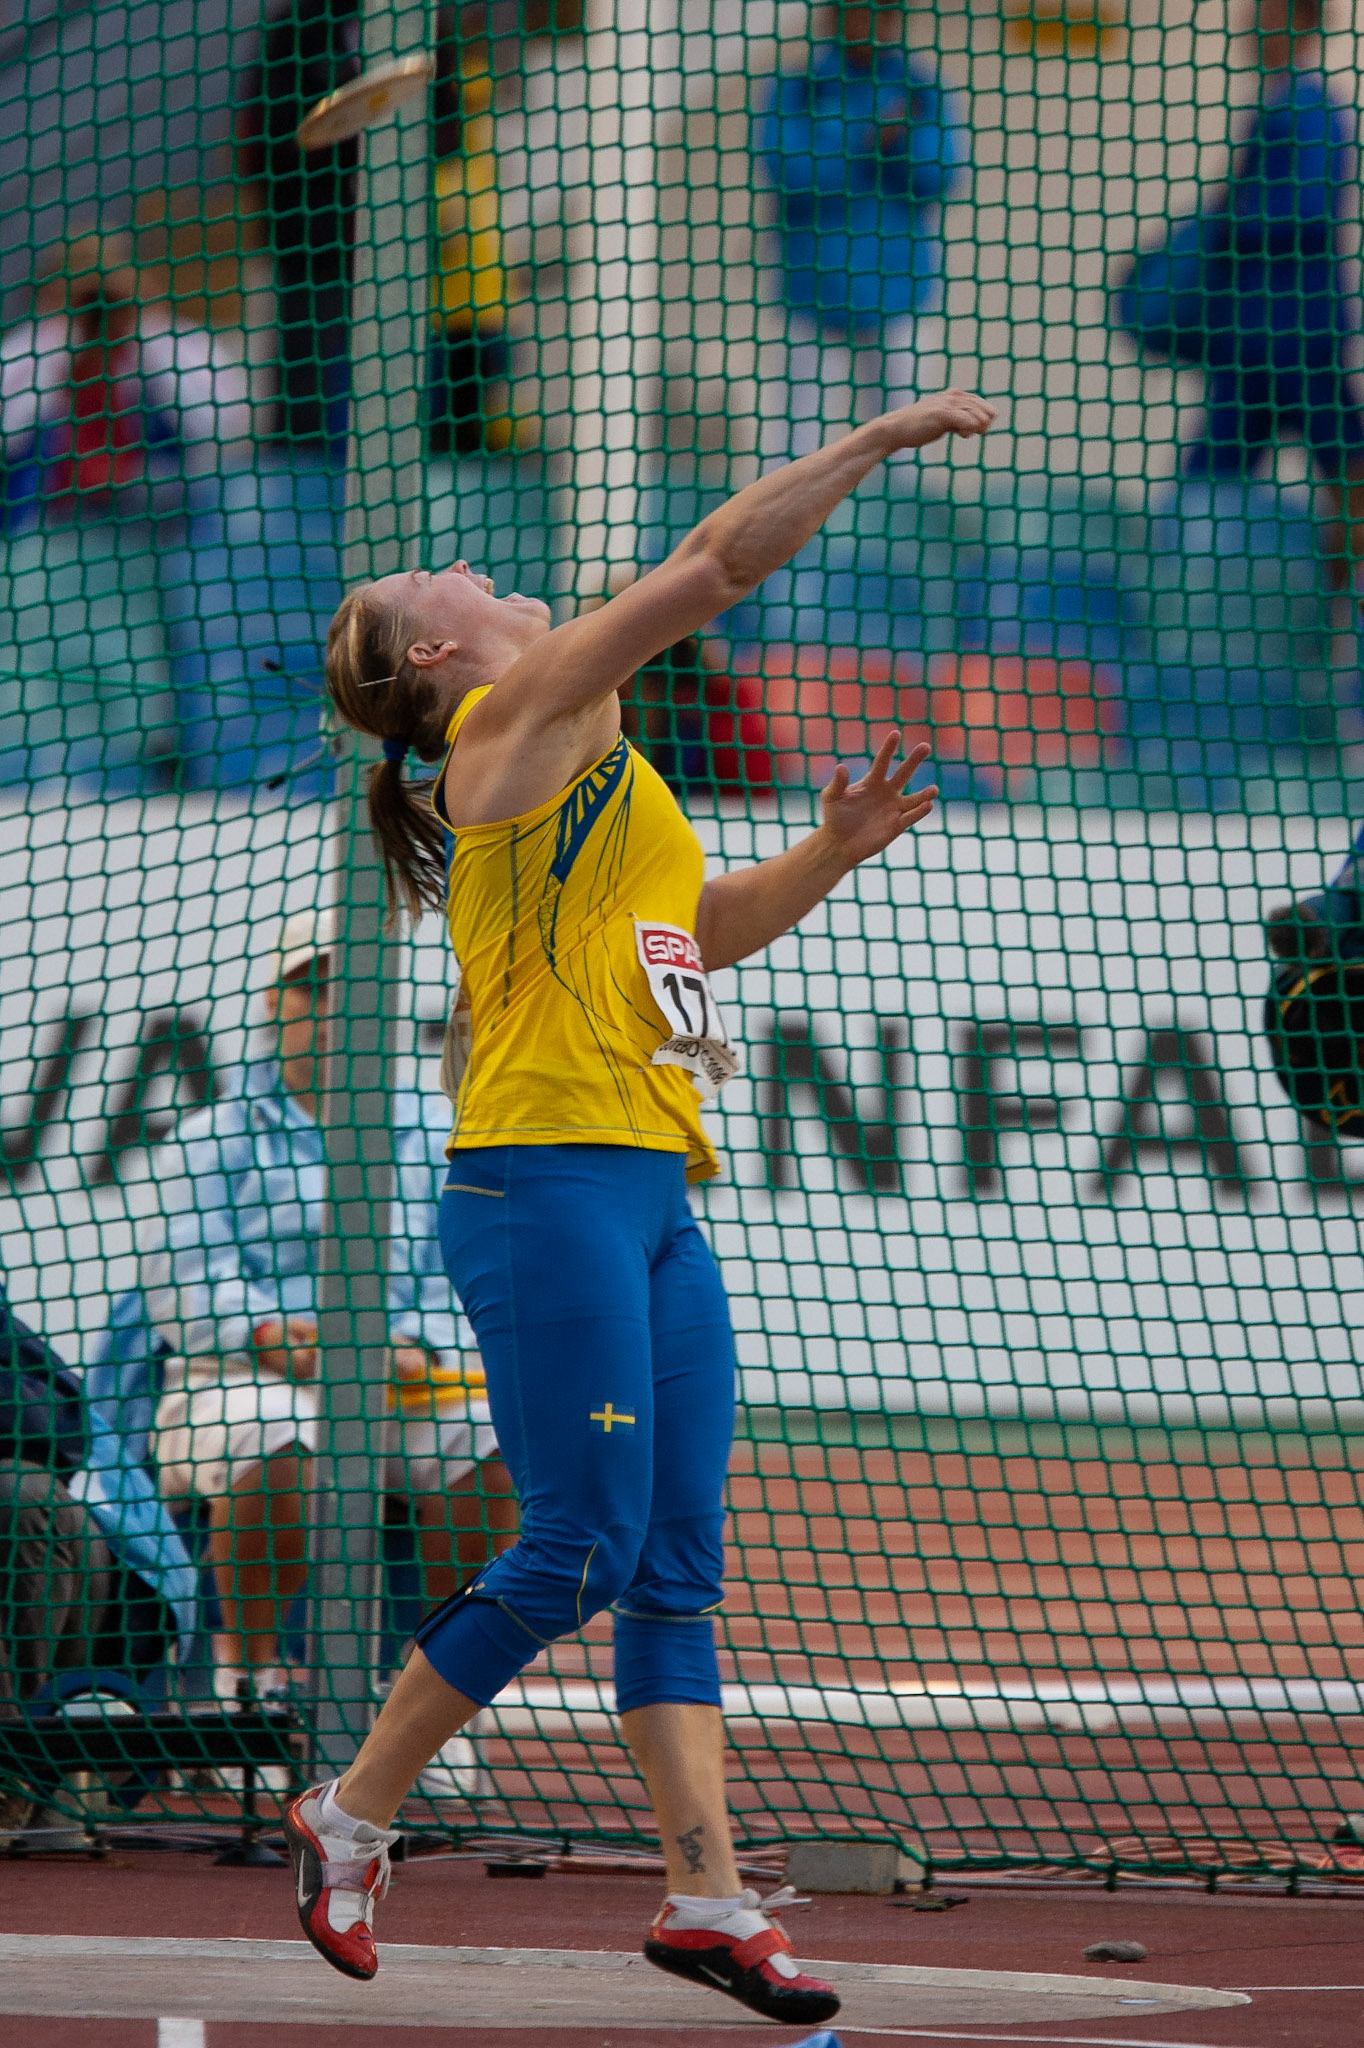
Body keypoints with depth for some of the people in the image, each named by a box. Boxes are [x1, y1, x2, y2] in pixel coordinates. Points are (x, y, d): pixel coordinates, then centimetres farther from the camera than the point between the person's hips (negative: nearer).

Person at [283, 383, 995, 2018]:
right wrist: (884, 437, -2)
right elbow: (720, 562, -8)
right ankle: (351, 1818, 4)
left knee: (677, 1562, 3)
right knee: (577, 1551, -9)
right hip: (546, 1187, -9)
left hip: (653, 1202, 9)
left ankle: (708, 1900, 0)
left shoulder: (580, 757, 24)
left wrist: (830, 853, 20)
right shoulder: (517, 716, -2)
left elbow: (703, 930, 36)